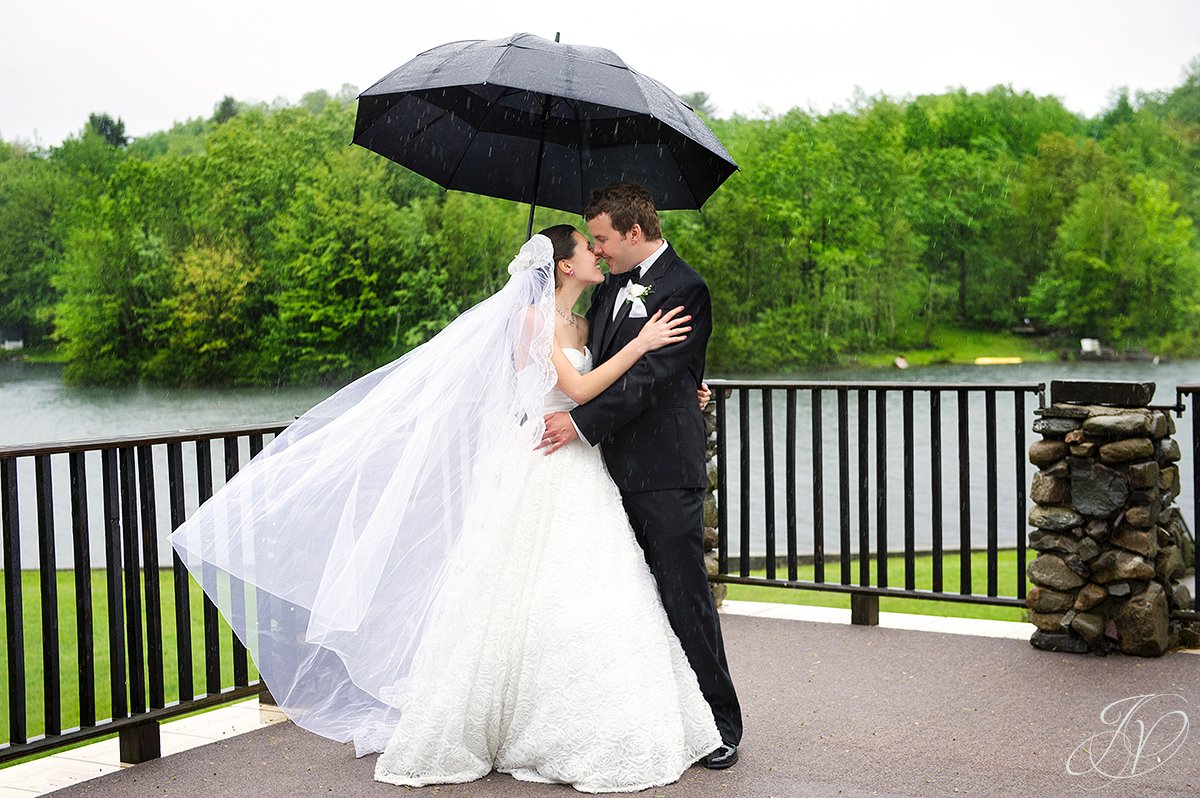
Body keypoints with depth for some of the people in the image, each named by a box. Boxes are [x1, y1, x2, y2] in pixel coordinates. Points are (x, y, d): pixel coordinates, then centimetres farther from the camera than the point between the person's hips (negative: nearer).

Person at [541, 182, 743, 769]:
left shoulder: (683, 289, -10)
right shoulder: (609, 288, 16)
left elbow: (651, 376, -18)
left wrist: (582, 422, -20)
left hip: (665, 475, -8)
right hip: (616, 469, 8)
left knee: (685, 598, -2)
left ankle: (720, 725, 9)